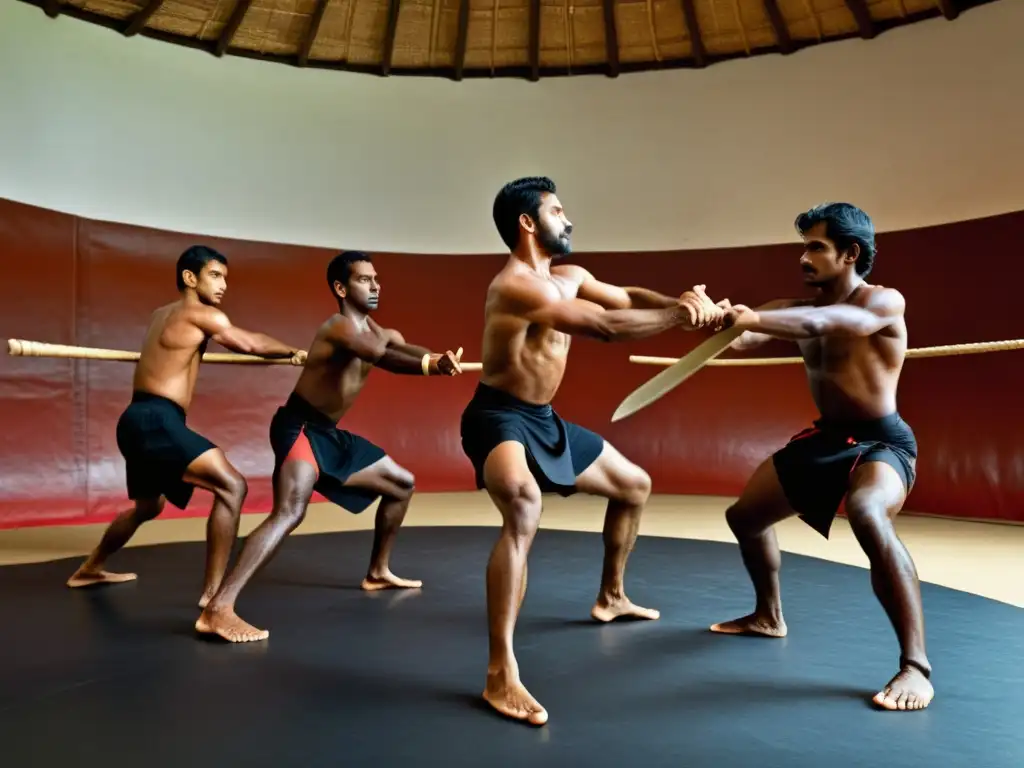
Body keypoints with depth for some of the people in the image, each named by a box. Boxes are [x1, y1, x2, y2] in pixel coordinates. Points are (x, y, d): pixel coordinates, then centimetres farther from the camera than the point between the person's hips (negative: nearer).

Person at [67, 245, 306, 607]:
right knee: (232, 486, -21)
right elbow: (252, 344, -2)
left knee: (148, 505, 31)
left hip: (141, 420, 10)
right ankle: (213, 594, -22)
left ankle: (89, 570, 52)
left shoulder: (163, 314, 19)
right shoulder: (200, 314, -7)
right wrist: (294, 352, 14)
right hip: (156, 420, -10)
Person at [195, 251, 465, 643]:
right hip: (299, 428, -10)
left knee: (402, 483, 18)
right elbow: (385, 359, -37)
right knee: (290, 512, -31)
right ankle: (218, 610, -31)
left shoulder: (378, 330, 12)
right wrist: (432, 365, -54)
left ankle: (378, 572, 31)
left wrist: (440, 358, -26)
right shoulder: (341, 328, -19)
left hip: (329, 433, 10)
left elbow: (405, 349, -4)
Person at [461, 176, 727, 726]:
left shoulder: (569, 277, 9)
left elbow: (627, 297, 7)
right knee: (524, 506, -40)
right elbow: (606, 326, -28)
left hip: (544, 420, 10)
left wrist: (681, 302, -13)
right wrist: (679, 315, -18)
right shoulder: (515, 286, -22)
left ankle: (610, 597, 40)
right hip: (498, 417, -10)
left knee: (634, 485, 21)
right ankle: (501, 675, -33)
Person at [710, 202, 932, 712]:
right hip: (825, 437, 8)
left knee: (868, 517, -39)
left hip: (881, 441, -7)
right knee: (745, 515, 13)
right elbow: (743, 337, -12)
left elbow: (821, 324, -37)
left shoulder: (885, 303, -15)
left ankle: (916, 665, -28)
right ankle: (769, 616, 36)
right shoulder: (797, 308, 4)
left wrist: (755, 319, -51)